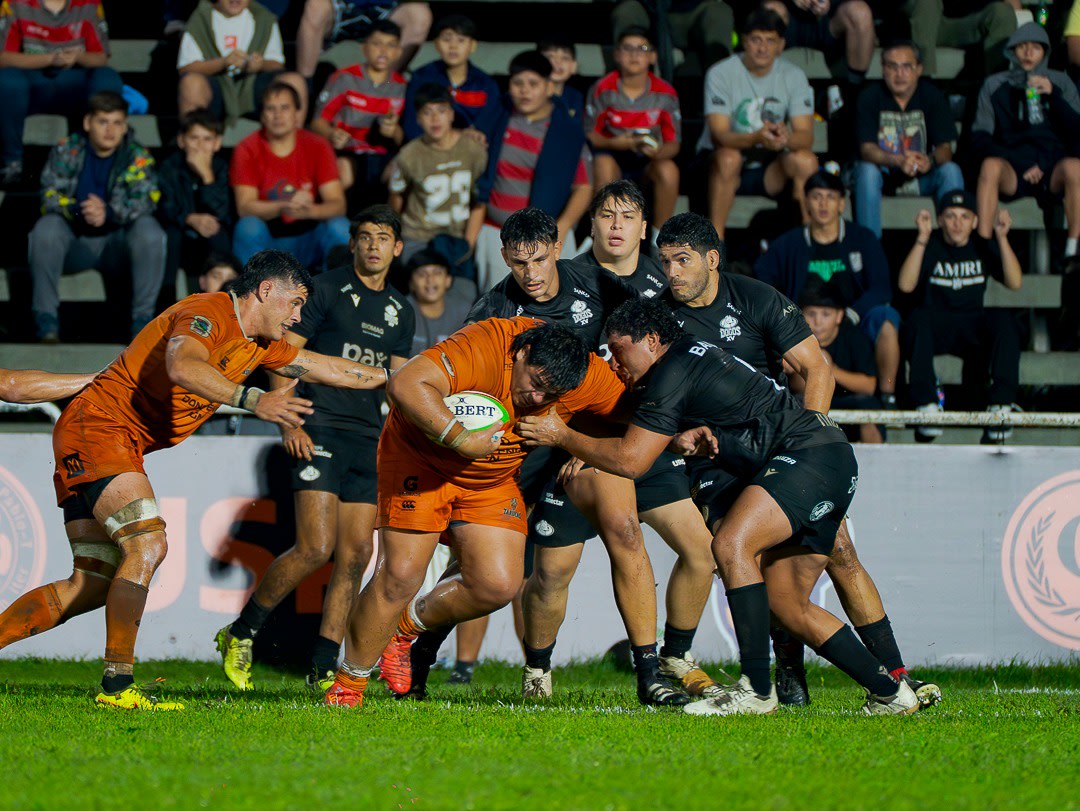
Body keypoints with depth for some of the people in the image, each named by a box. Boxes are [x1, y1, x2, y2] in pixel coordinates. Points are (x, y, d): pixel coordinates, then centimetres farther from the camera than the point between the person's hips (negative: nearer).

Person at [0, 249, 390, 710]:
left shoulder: (257, 344, 15)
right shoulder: (209, 313, -15)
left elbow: (325, 368, 27)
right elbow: (182, 366, -36)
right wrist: (252, 399, -45)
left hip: (123, 447, 10)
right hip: (97, 426, -10)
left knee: (93, 586, 3)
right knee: (148, 543, -22)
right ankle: (117, 685, -22)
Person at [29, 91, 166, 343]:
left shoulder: (137, 156, -3)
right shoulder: (66, 151, -2)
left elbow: (146, 200, -19)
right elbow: (50, 195, -13)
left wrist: (109, 213, -40)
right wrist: (78, 210, -36)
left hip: (116, 245, 0)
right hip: (74, 240, 1)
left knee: (149, 232, -30)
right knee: (46, 228, -30)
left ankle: (143, 316, -22)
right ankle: (45, 315, -22)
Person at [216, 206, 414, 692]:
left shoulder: (400, 312, 17)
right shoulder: (326, 290, -1)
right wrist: (288, 423, -14)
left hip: (368, 439, 6)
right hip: (320, 432, -6)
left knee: (356, 555, 0)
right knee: (316, 548, -16)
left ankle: (322, 668, 6)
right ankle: (241, 634, 0)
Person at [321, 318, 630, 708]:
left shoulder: (589, 376, -17)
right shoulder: (484, 347, -35)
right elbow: (405, 386, -47)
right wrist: (460, 439, -46)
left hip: (493, 480, 5)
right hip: (420, 459, -5)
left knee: (499, 585, -7)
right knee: (400, 576, -13)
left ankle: (407, 625, 20)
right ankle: (349, 681, 6)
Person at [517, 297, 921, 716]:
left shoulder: (674, 370, -9)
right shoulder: (694, 354, 20)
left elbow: (630, 460, -11)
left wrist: (564, 436, -1)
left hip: (811, 455, -11)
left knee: (732, 544, -26)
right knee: (787, 606, 10)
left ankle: (756, 691, -27)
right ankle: (890, 692, 13)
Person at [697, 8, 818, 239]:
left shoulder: (793, 76, -3)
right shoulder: (721, 73, -12)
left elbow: (806, 136, -12)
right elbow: (719, 135, -21)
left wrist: (786, 139, -38)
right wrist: (756, 138, -42)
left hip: (771, 169, 3)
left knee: (806, 160, -26)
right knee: (728, 157, -36)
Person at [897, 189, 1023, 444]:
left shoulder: (983, 246, 6)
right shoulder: (930, 246, -1)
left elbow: (1015, 282, -8)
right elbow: (905, 285, -17)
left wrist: (1002, 237, -19)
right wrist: (922, 239, -24)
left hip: (973, 330, 2)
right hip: (933, 330, -2)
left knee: (1003, 320, -28)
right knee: (919, 318, -35)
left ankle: (1001, 404, -33)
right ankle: (926, 404, -38)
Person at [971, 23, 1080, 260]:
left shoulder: (1060, 82, 17)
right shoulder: (995, 85, 14)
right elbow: (980, 139, 6)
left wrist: (1053, 94, -7)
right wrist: (1020, 164, -8)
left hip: (1053, 170, 0)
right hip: (1013, 172, 0)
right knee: (990, 165, -34)